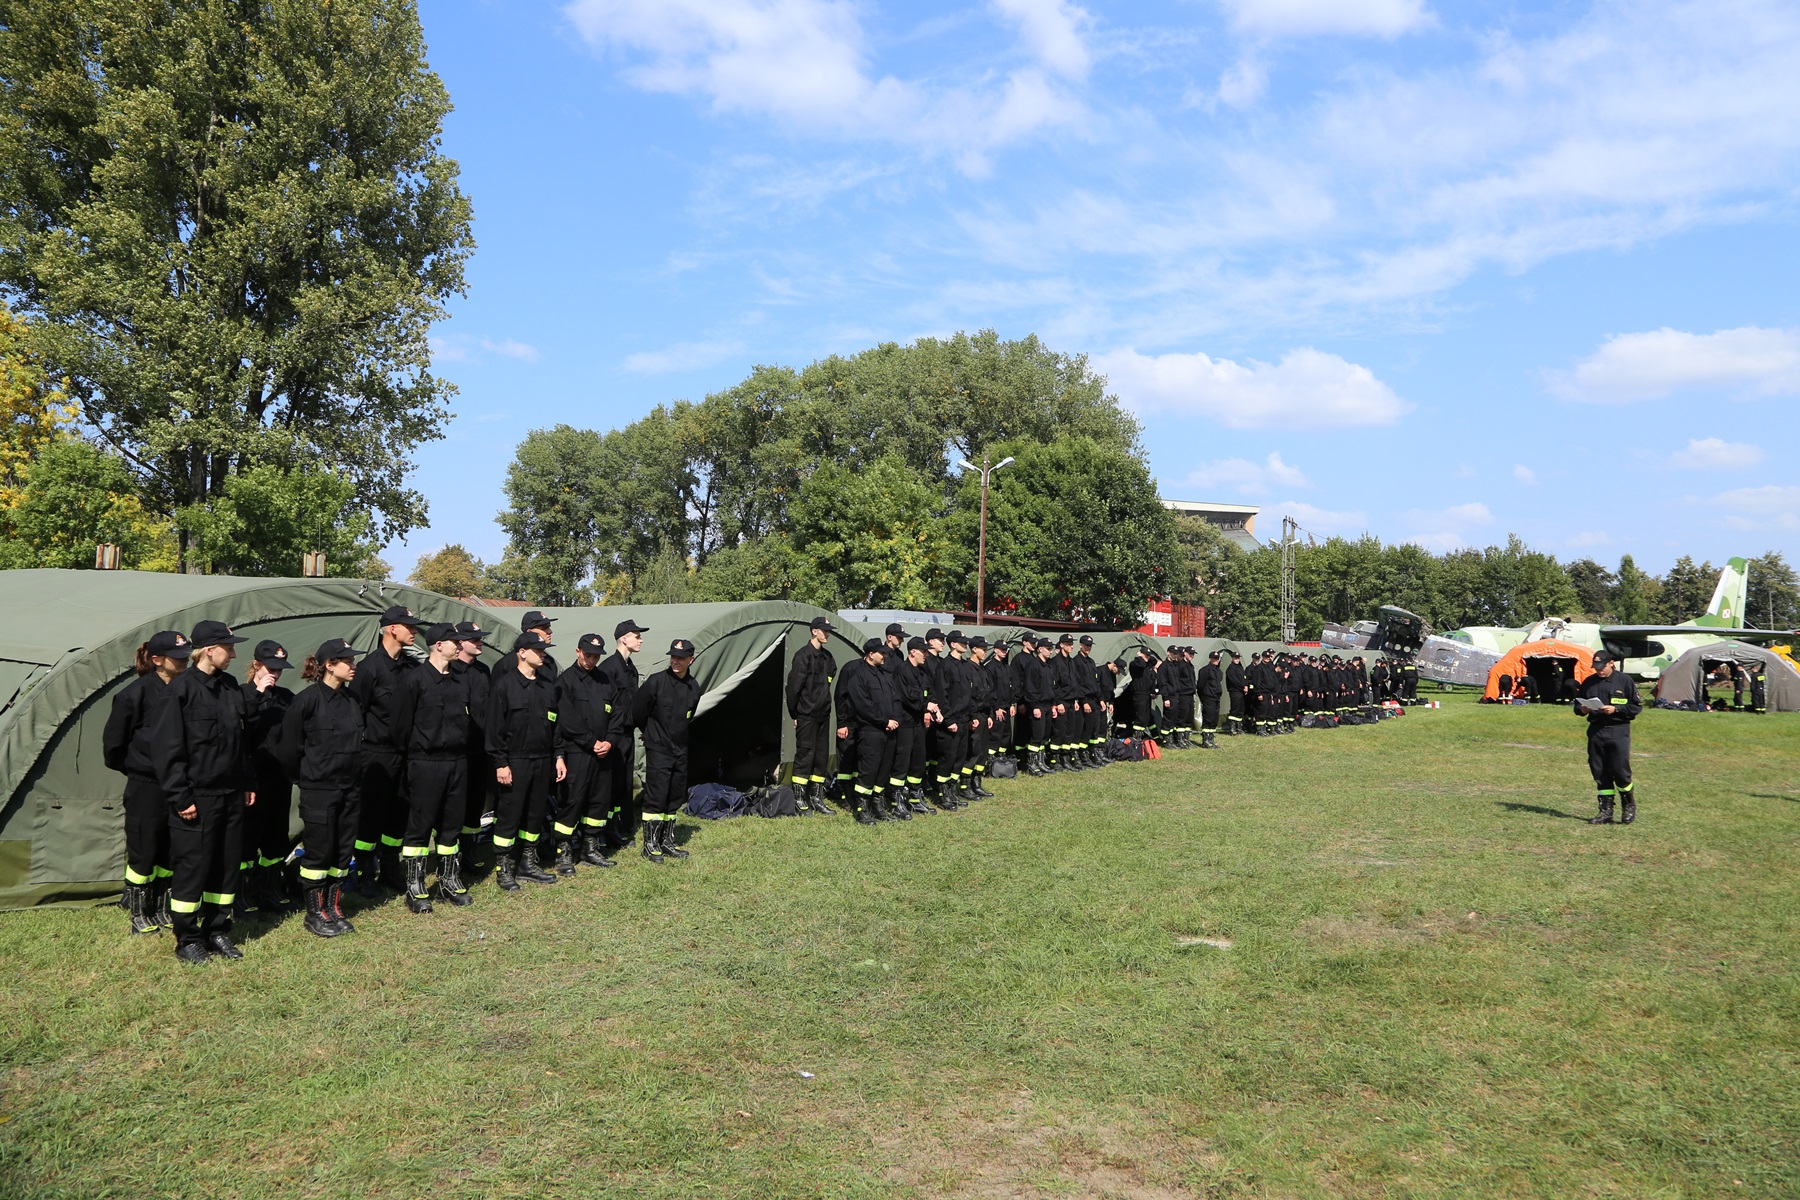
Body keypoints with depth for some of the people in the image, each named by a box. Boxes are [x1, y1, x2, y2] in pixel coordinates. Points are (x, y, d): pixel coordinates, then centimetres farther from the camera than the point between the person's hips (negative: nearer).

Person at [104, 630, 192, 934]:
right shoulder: (136, 693, -13)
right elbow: (113, 744, -6)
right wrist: (137, 769, 2)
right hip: (146, 786, -5)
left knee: (171, 852, 12)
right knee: (143, 852, 4)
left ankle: (163, 911, 24)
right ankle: (138, 915, 18)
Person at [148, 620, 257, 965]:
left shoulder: (230, 687, 10)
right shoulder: (181, 688, -12)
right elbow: (168, 747, -13)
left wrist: (247, 783, 15)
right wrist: (181, 796, -15)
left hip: (231, 795, 7)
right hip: (197, 799, -7)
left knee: (228, 866, 12)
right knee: (191, 868, 1)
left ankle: (217, 931, 24)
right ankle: (187, 939, 14)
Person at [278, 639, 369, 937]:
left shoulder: (352, 699, 7)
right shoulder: (308, 699, -14)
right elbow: (289, 746, -10)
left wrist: (355, 775, 15)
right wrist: (304, 776, 0)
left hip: (349, 789, 6)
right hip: (318, 790, -6)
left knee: (344, 851, 10)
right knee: (318, 851, 1)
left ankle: (334, 908, 22)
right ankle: (315, 913, 14)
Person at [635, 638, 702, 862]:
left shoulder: (693, 688, 3)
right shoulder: (656, 682, -13)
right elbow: (637, 712, -4)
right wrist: (651, 733, 7)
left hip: (681, 751, 6)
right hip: (658, 750, -6)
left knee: (675, 799, 11)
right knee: (656, 798, -5)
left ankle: (667, 841, 22)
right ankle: (650, 845, 5)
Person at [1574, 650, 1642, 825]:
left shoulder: (1624, 681, -2)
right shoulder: (1589, 682, 9)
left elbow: (1637, 706, -1)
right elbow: (1577, 704, 17)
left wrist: (1615, 709, -15)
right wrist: (1581, 709, -5)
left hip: (1618, 731, -4)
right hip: (1595, 731, 4)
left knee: (1620, 770, -6)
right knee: (1599, 772, 5)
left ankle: (1629, 807, 16)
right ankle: (1605, 811, 13)